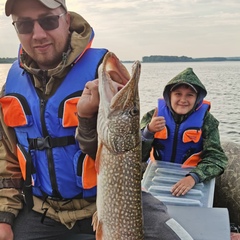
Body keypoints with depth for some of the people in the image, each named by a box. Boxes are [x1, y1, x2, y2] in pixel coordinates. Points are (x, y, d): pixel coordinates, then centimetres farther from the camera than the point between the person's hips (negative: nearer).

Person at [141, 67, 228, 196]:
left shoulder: (206, 120, -8)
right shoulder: (153, 116, -7)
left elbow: (217, 156, -17)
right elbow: (137, 156, -9)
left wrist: (193, 177, -34)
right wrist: (148, 131, -27)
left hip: (192, 182, 0)